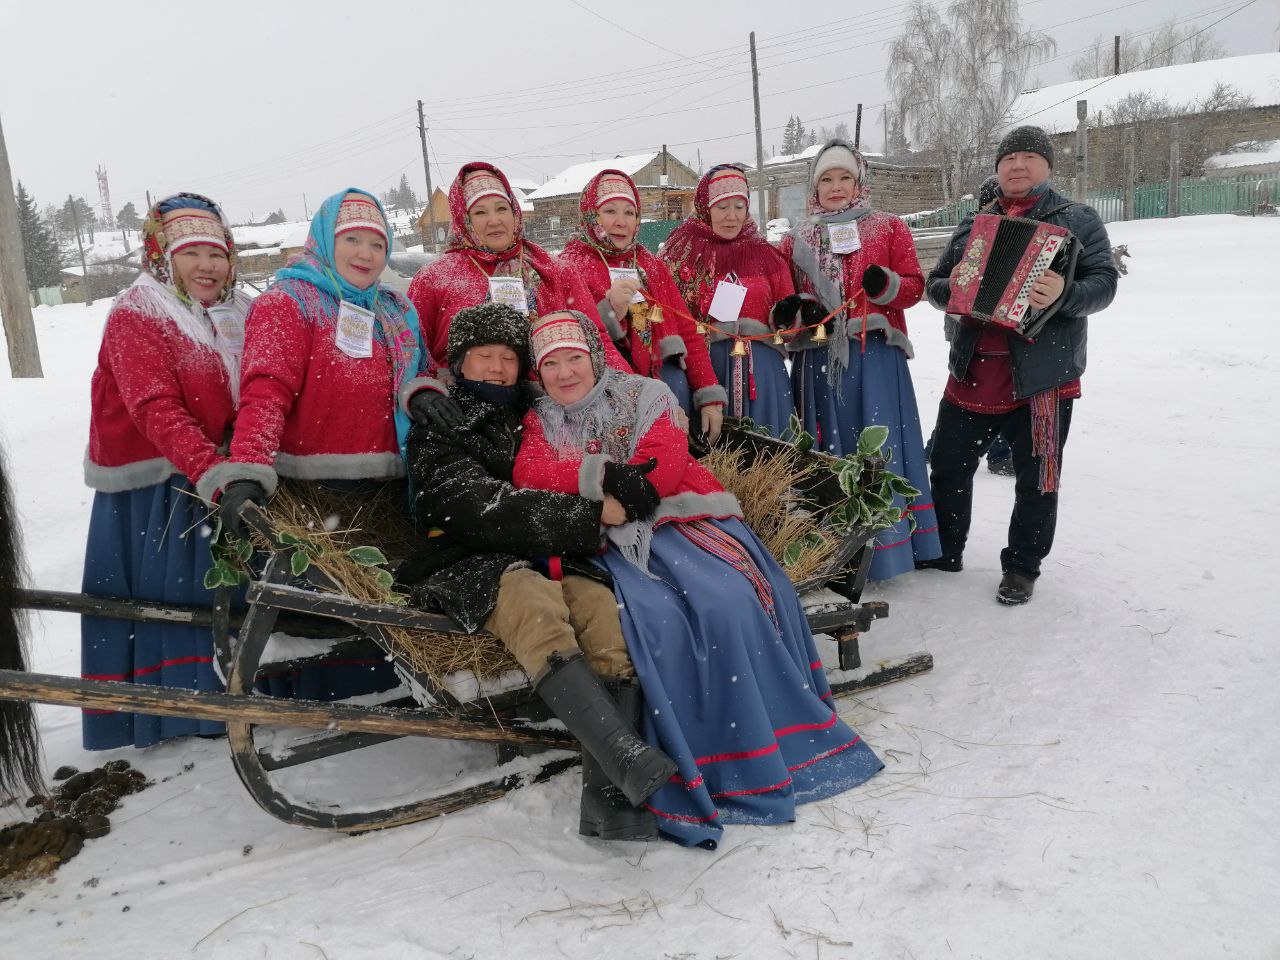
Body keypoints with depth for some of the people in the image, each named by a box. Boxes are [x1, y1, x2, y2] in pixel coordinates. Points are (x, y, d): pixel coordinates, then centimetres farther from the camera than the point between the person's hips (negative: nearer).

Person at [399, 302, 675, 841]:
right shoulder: (438, 432, 7)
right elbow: (484, 509, -10)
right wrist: (592, 514, -17)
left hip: (551, 563, 4)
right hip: (469, 568, -4)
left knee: (611, 615, -28)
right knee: (533, 601, -37)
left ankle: (606, 800, -35)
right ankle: (629, 760, -50)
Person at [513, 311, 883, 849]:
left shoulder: (642, 396, 14)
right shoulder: (541, 421, 18)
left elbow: (665, 462, -3)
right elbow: (530, 472, -6)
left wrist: (619, 491, -13)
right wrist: (604, 476, -20)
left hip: (676, 520, 1)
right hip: (609, 542, -1)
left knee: (725, 604, -25)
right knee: (657, 617, -30)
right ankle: (687, 768, -25)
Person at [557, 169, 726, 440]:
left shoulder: (652, 265, 19)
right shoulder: (570, 266, 5)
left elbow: (688, 331, 14)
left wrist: (710, 398, 6)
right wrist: (609, 311, -21)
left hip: (663, 374, 4)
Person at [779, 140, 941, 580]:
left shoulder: (890, 228, 9)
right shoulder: (796, 240, 15)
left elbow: (914, 286, 4)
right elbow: (783, 297, 14)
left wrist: (886, 285, -17)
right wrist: (797, 309, -9)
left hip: (875, 357, -2)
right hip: (818, 359, 2)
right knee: (825, 451, 4)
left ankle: (886, 547, 3)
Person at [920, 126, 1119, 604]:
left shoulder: (1079, 220, 3)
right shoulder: (972, 226, 14)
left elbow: (1103, 282, -6)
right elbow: (934, 284, 13)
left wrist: (1065, 294, -27)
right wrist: (951, 288, -11)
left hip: (1043, 373, -3)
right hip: (972, 370, 4)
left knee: (1036, 479, 5)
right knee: (948, 465, 12)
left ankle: (1022, 566, 22)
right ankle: (945, 550, 30)